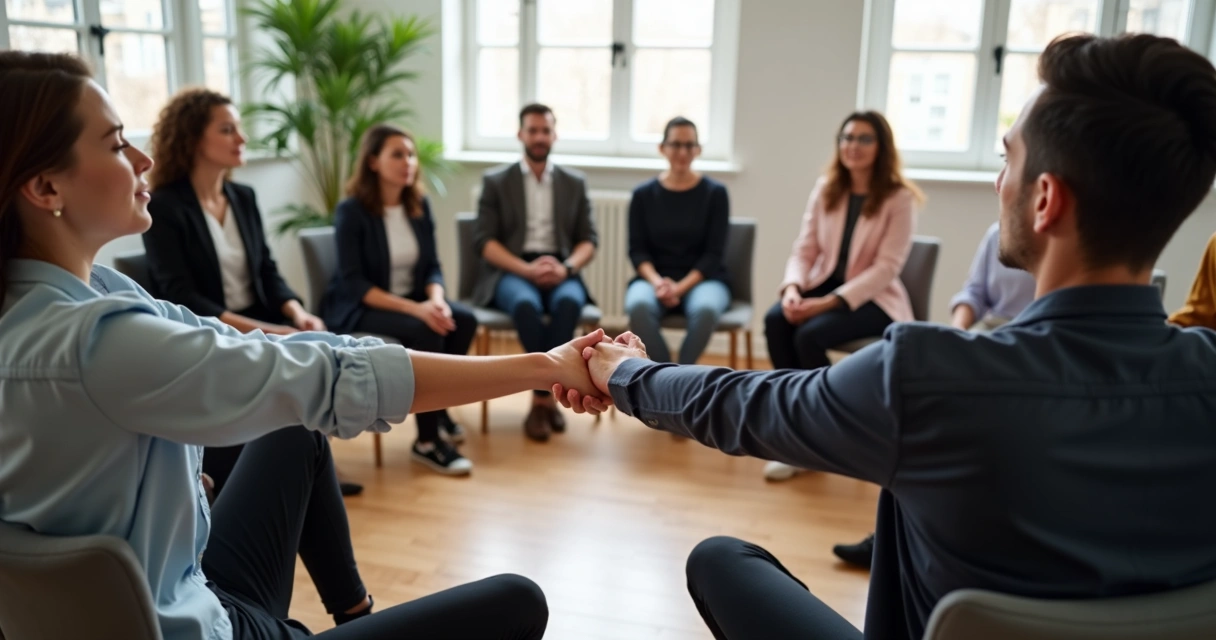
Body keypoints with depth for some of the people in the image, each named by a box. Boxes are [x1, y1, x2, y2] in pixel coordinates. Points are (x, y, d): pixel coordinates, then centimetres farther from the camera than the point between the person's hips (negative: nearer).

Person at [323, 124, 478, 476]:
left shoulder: (419, 205, 3)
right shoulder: (351, 211, -14)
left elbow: (432, 266, 4)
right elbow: (352, 283, -19)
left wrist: (436, 300, -20)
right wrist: (414, 308, -28)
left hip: (410, 301, 6)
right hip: (358, 309, -6)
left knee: (464, 319, -21)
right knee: (425, 332, -31)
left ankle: (439, 410, -1)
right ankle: (427, 440, -18)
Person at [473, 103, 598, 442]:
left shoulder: (575, 183, 15)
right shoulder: (496, 181, 9)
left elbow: (589, 240, 8)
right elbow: (484, 241, -1)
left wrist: (566, 267, -14)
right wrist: (526, 268, -17)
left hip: (560, 271, 2)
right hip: (511, 271, -1)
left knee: (569, 302, -35)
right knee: (527, 304, -37)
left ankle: (541, 398, -23)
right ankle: (549, 395, -21)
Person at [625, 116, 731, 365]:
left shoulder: (715, 193, 0)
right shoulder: (643, 194, 5)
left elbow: (714, 253, -3)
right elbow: (637, 249, 3)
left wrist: (680, 288, -16)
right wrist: (656, 281, -17)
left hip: (701, 279, -1)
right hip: (655, 277, 1)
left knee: (706, 309, -36)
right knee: (638, 306, -34)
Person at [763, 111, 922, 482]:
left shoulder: (900, 198, -8)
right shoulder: (825, 189, 6)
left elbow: (886, 268, -15)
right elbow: (804, 249, 3)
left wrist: (831, 301, -24)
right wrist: (793, 288, -18)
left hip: (874, 299, -4)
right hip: (824, 285, 5)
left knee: (810, 335, -30)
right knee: (775, 320, -25)